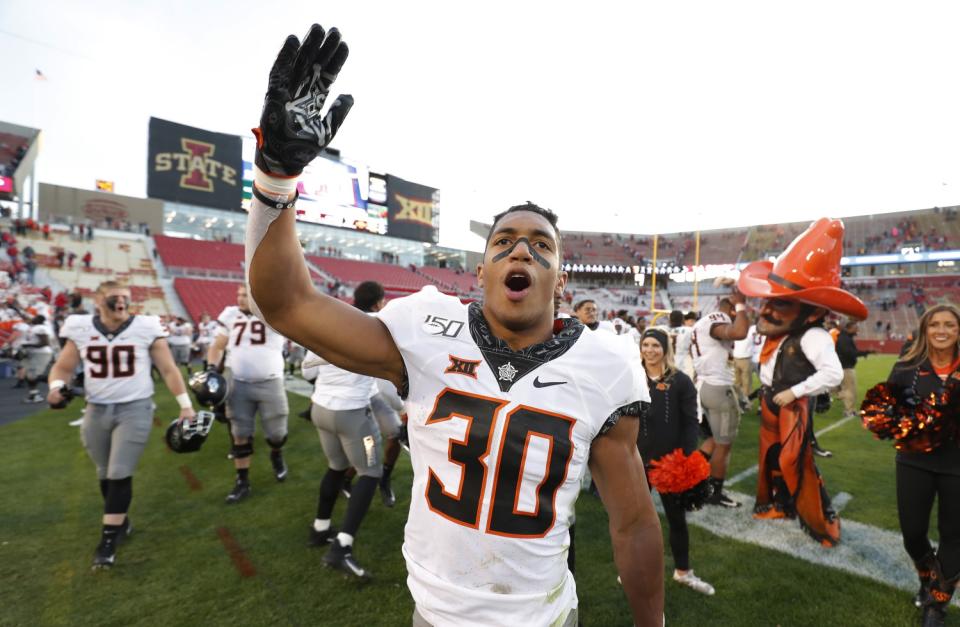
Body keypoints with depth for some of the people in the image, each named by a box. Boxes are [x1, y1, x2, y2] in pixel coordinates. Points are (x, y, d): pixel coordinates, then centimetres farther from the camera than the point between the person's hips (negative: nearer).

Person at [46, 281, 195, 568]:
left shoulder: (146, 328, -8)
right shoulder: (80, 329, 0)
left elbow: (169, 370, -3)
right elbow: (63, 367, 11)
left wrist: (185, 405, -6)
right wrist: (56, 386, -12)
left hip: (135, 409, -3)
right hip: (97, 411, 4)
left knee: (120, 474, -5)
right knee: (105, 474, 16)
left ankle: (108, 539, 8)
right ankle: (120, 522, 37)